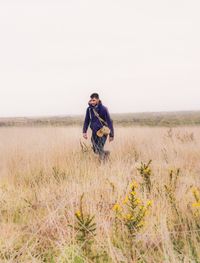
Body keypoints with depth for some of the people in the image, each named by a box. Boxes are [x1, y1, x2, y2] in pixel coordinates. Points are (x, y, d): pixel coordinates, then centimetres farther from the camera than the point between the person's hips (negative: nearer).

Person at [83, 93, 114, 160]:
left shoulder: (103, 109, -15)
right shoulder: (89, 109, -2)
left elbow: (109, 122, -12)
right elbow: (87, 121, 10)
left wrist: (111, 135, -12)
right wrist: (84, 132, 0)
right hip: (94, 132, 5)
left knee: (99, 150, -14)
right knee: (95, 150, 8)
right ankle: (105, 153, 35)